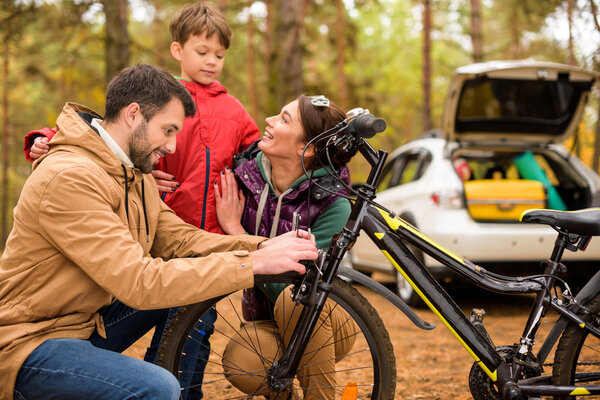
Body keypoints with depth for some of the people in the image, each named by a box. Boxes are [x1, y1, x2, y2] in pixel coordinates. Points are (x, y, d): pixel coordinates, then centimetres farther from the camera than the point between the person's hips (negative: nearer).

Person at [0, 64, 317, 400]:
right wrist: (254, 264, -30)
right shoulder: (69, 178, -26)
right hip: (31, 343, -10)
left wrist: (262, 246, -14)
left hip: (88, 319, 10)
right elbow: (140, 282, -32)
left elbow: (177, 238, 2)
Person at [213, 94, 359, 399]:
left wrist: (235, 230, -26)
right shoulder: (245, 174, -9)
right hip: (265, 321, 3)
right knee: (241, 365, -30)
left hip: (324, 324, -2)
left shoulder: (332, 204, -23)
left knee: (293, 299, -36)